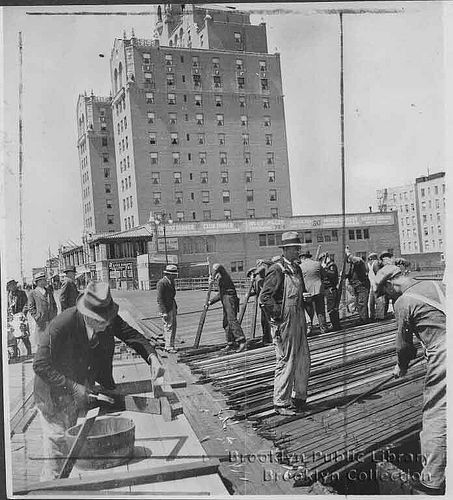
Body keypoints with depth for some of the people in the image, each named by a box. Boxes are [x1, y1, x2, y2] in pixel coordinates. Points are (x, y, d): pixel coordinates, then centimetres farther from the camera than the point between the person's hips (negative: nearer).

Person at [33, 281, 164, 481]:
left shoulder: (109, 319, -19)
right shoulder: (60, 326, -33)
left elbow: (133, 336, -12)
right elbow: (40, 365, -28)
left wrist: (152, 357, -30)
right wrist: (72, 387, -30)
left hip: (87, 389, 5)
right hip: (57, 395, -5)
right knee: (57, 451, 7)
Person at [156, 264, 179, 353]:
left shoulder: (171, 282, 11)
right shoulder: (161, 283, -16)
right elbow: (159, 299, -18)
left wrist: (175, 307, 18)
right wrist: (164, 312, -21)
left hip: (172, 306, 9)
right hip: (165, 308, -9)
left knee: (173, 327, 11)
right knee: (168, 327, -6)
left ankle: (171, 345, 21)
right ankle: (168, 347, 1)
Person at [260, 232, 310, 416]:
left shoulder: (296, 268, 14)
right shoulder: (277, 270, -13)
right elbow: (265, 297, -19)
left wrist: (305, 296, 6)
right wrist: (279, 315, -16)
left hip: (299, 320, 9)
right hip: (284, 322, -9)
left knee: (303, 360, 14)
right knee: (286, 361, -1)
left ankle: (300, 397, 29)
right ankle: (281, 403, 11)